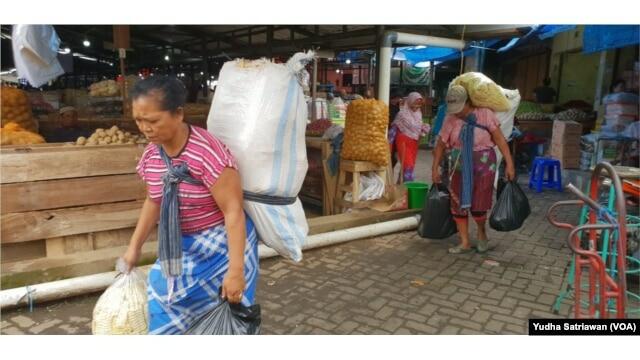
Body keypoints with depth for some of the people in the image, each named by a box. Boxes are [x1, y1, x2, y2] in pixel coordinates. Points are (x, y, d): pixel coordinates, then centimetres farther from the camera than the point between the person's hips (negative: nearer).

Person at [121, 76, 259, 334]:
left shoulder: (207, 152, -27)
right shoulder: (150, 155, -4)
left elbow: (233, 211, -27)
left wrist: (236, 270, -28)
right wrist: (134, 247, 16)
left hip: (221, 245, -6)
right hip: (179, 247, 7)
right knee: (166, 312, 13)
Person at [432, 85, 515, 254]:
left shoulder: (485, 114, -10)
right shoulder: (450, 120, -3)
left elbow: (500, 139, -8)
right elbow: (440, 145, 5)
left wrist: (509, 164, -11)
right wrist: (435, 169, 6)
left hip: (483, 166, -3)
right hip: (460, 167, 3)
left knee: (478, 207, -2)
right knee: (458, 205, 5)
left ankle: (482, 233, 30)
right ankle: (464, 243, 20)